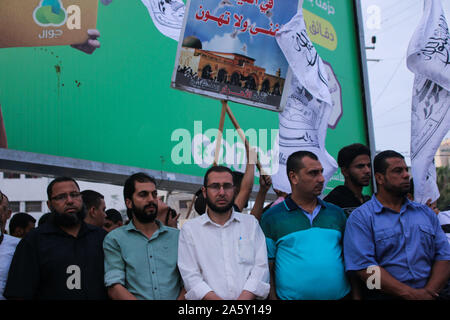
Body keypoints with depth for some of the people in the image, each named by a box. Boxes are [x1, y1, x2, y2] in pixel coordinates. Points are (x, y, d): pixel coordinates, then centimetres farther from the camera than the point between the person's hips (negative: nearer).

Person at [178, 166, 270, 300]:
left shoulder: (251, 223, 14)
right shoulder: (189, 228, 10)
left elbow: (261, 267, 5)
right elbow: (190, 275, 1)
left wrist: (244, 297, -12)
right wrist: (216, 299, -13)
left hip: (247, 297, 1)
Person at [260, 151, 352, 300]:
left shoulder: (337, 213, 9)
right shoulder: (272, 217, -2)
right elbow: (267, 268, -3)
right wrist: (273, 297, -11)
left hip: (341, 295, 3)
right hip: (291, 296, -3)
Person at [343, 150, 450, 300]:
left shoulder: (426, 213, 17)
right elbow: (364, 266, -9)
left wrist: (429, 292, -6)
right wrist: (410, 293, -13)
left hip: (428, 294, 3)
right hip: (385, 296, -3)